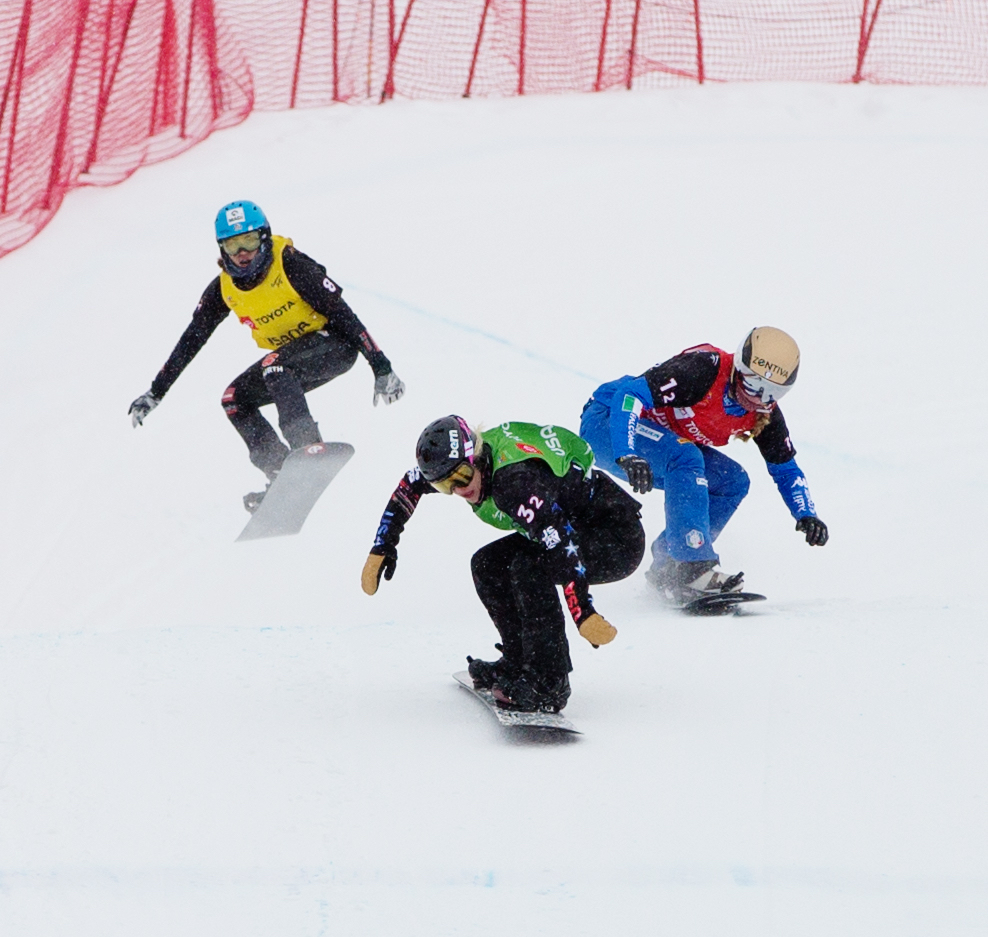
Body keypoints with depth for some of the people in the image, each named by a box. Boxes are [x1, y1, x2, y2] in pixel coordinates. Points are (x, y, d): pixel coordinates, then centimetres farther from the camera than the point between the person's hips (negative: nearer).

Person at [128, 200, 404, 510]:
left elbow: (340, 311, -24)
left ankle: (308, 446, -34)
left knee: (274, 367, -32)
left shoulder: (290, 264, -23)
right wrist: (155, 392, 3)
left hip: (334, 345, -8)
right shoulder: (223, 289, -5)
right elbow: (190, 341, 4)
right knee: (235, 399, -2)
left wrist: (382, 368, -27)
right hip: (291, 354, 8)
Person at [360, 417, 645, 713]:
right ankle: (520, 664, 12)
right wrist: (382, 547, 10)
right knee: (488, 566, 4)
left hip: (620, 542, -9)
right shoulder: (462, 463, -6)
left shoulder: (516, 480, -32)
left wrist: (583, 613, -48)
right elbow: (408, 487, 13)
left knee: (528, 567, -28)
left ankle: (549, 683, -23)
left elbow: (562, 544, -41)